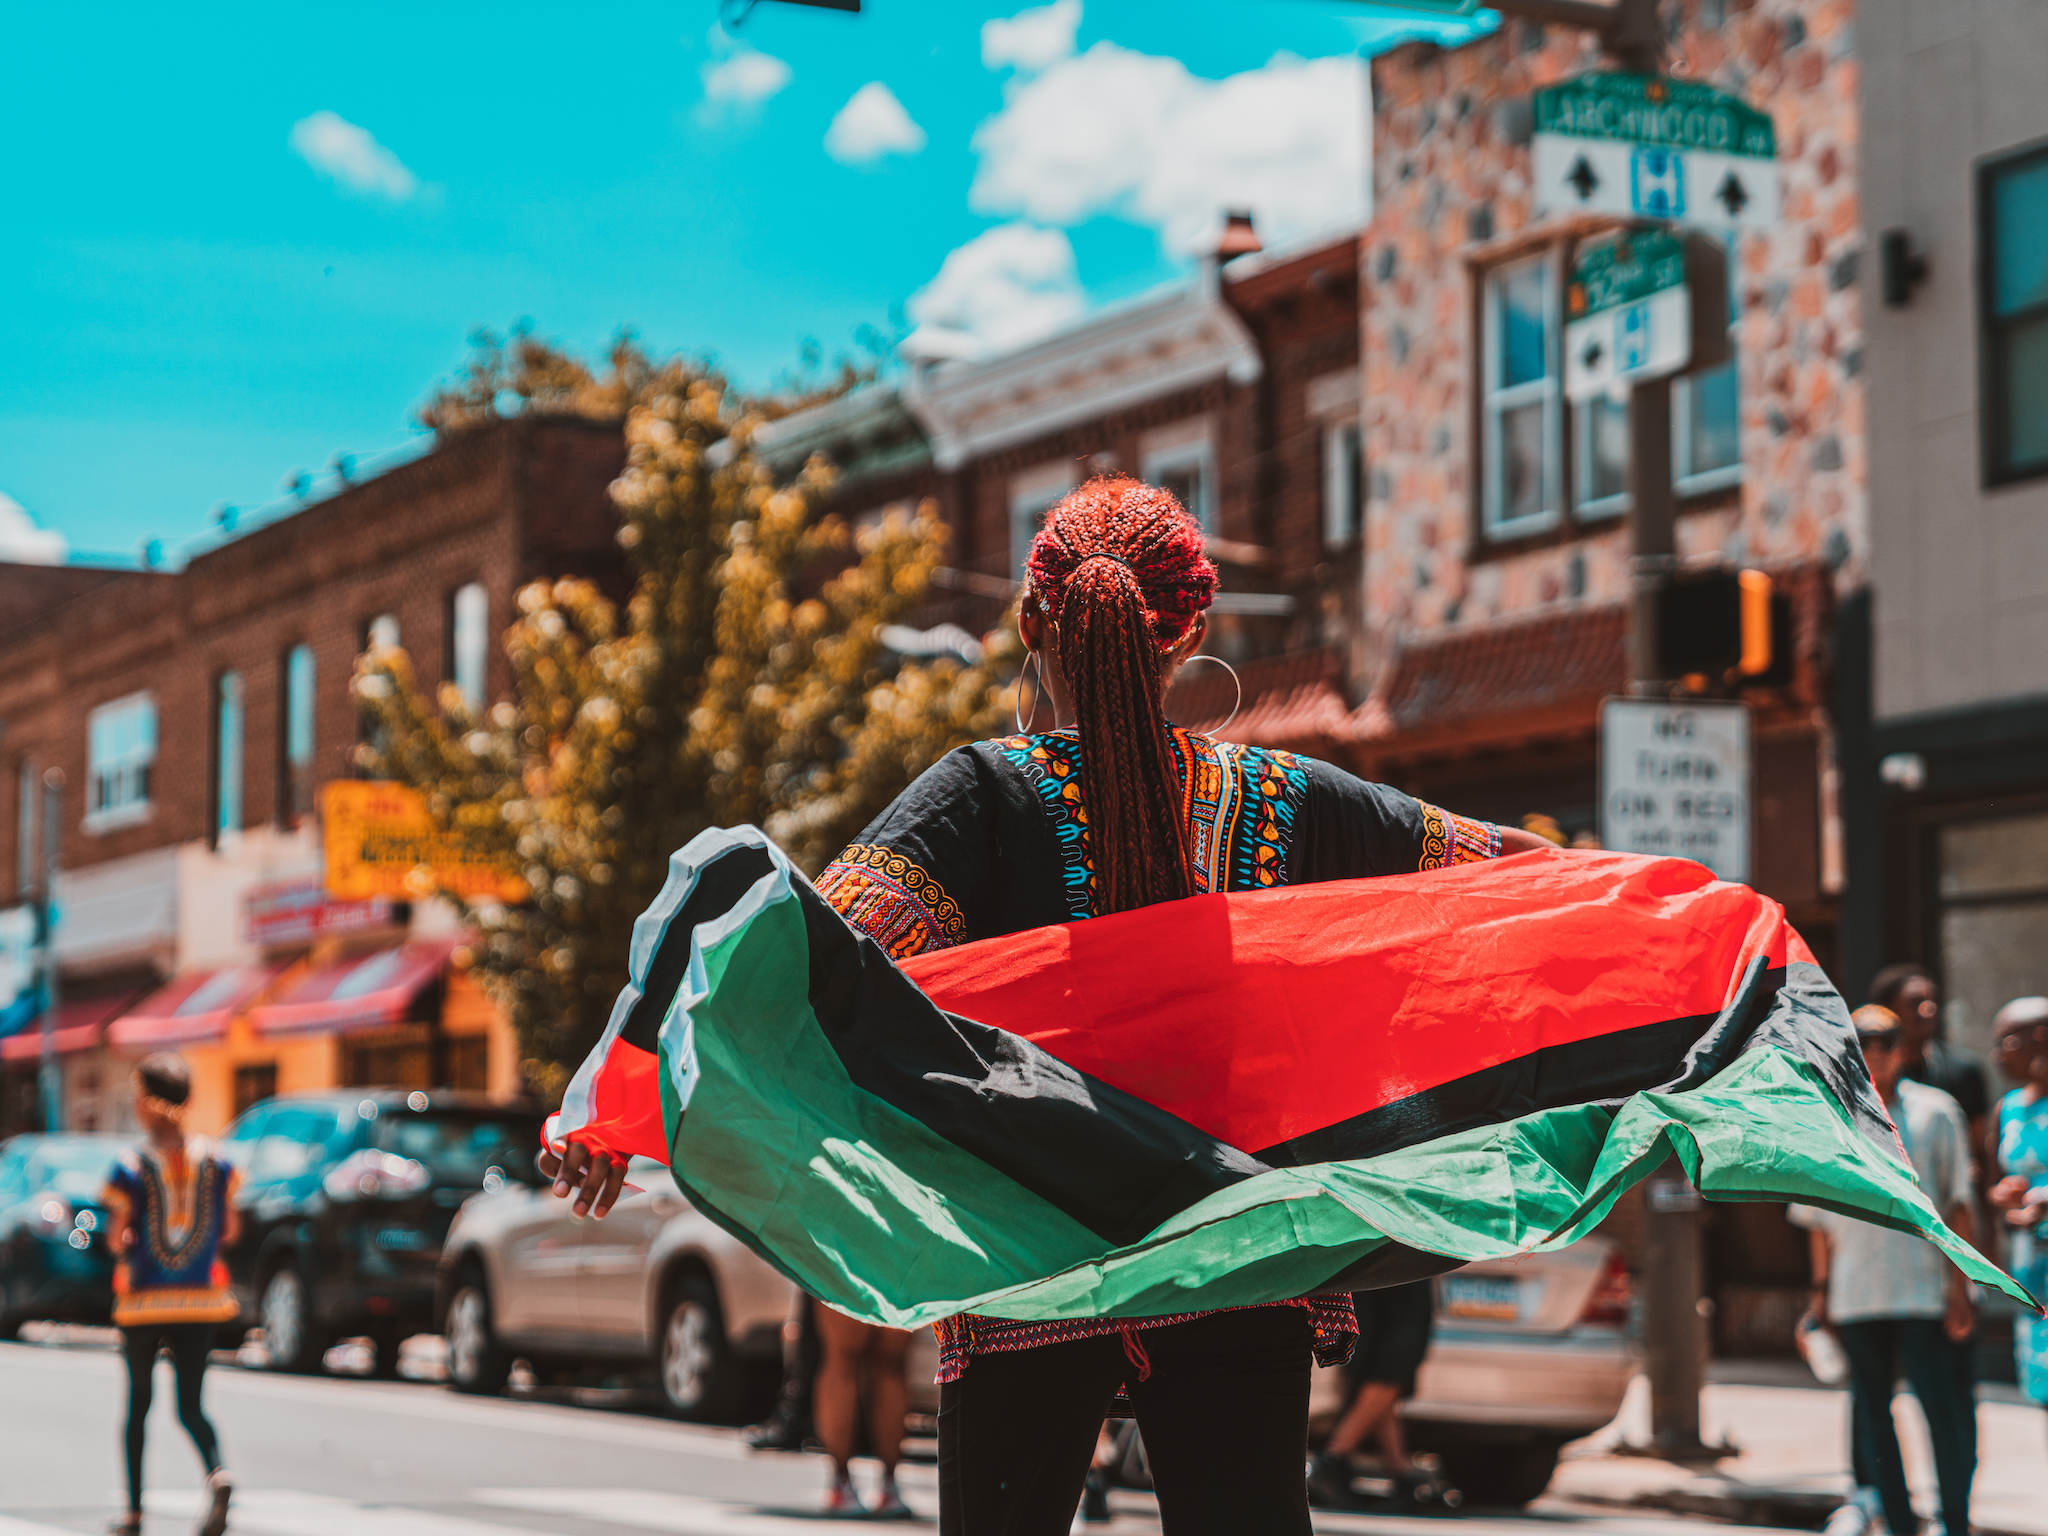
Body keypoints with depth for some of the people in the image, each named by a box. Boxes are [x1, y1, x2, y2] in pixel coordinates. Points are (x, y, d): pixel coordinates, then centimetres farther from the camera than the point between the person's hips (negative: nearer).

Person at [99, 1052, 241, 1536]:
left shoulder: (131, 1168, -10)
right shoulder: (214, 1162, 0)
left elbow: (119, 1239, -10)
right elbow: (230, 1229, 4)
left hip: (145, 1300, -2)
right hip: (201, 1299, 2)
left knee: (138, 1403, 13)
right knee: (190, 1405, 8)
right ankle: (217, 1472, -21)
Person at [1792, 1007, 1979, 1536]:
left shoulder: (1934, 1111, 4)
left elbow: (1957, 1203, 3)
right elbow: (1818, 1217, 16)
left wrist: (1959, 1282, -3)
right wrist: (1822, 1285, 11)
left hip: (1924, 1291, -3)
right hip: (1856, 1291, 3)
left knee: (1942, 1404, -6)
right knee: (1871, 1409, 4)